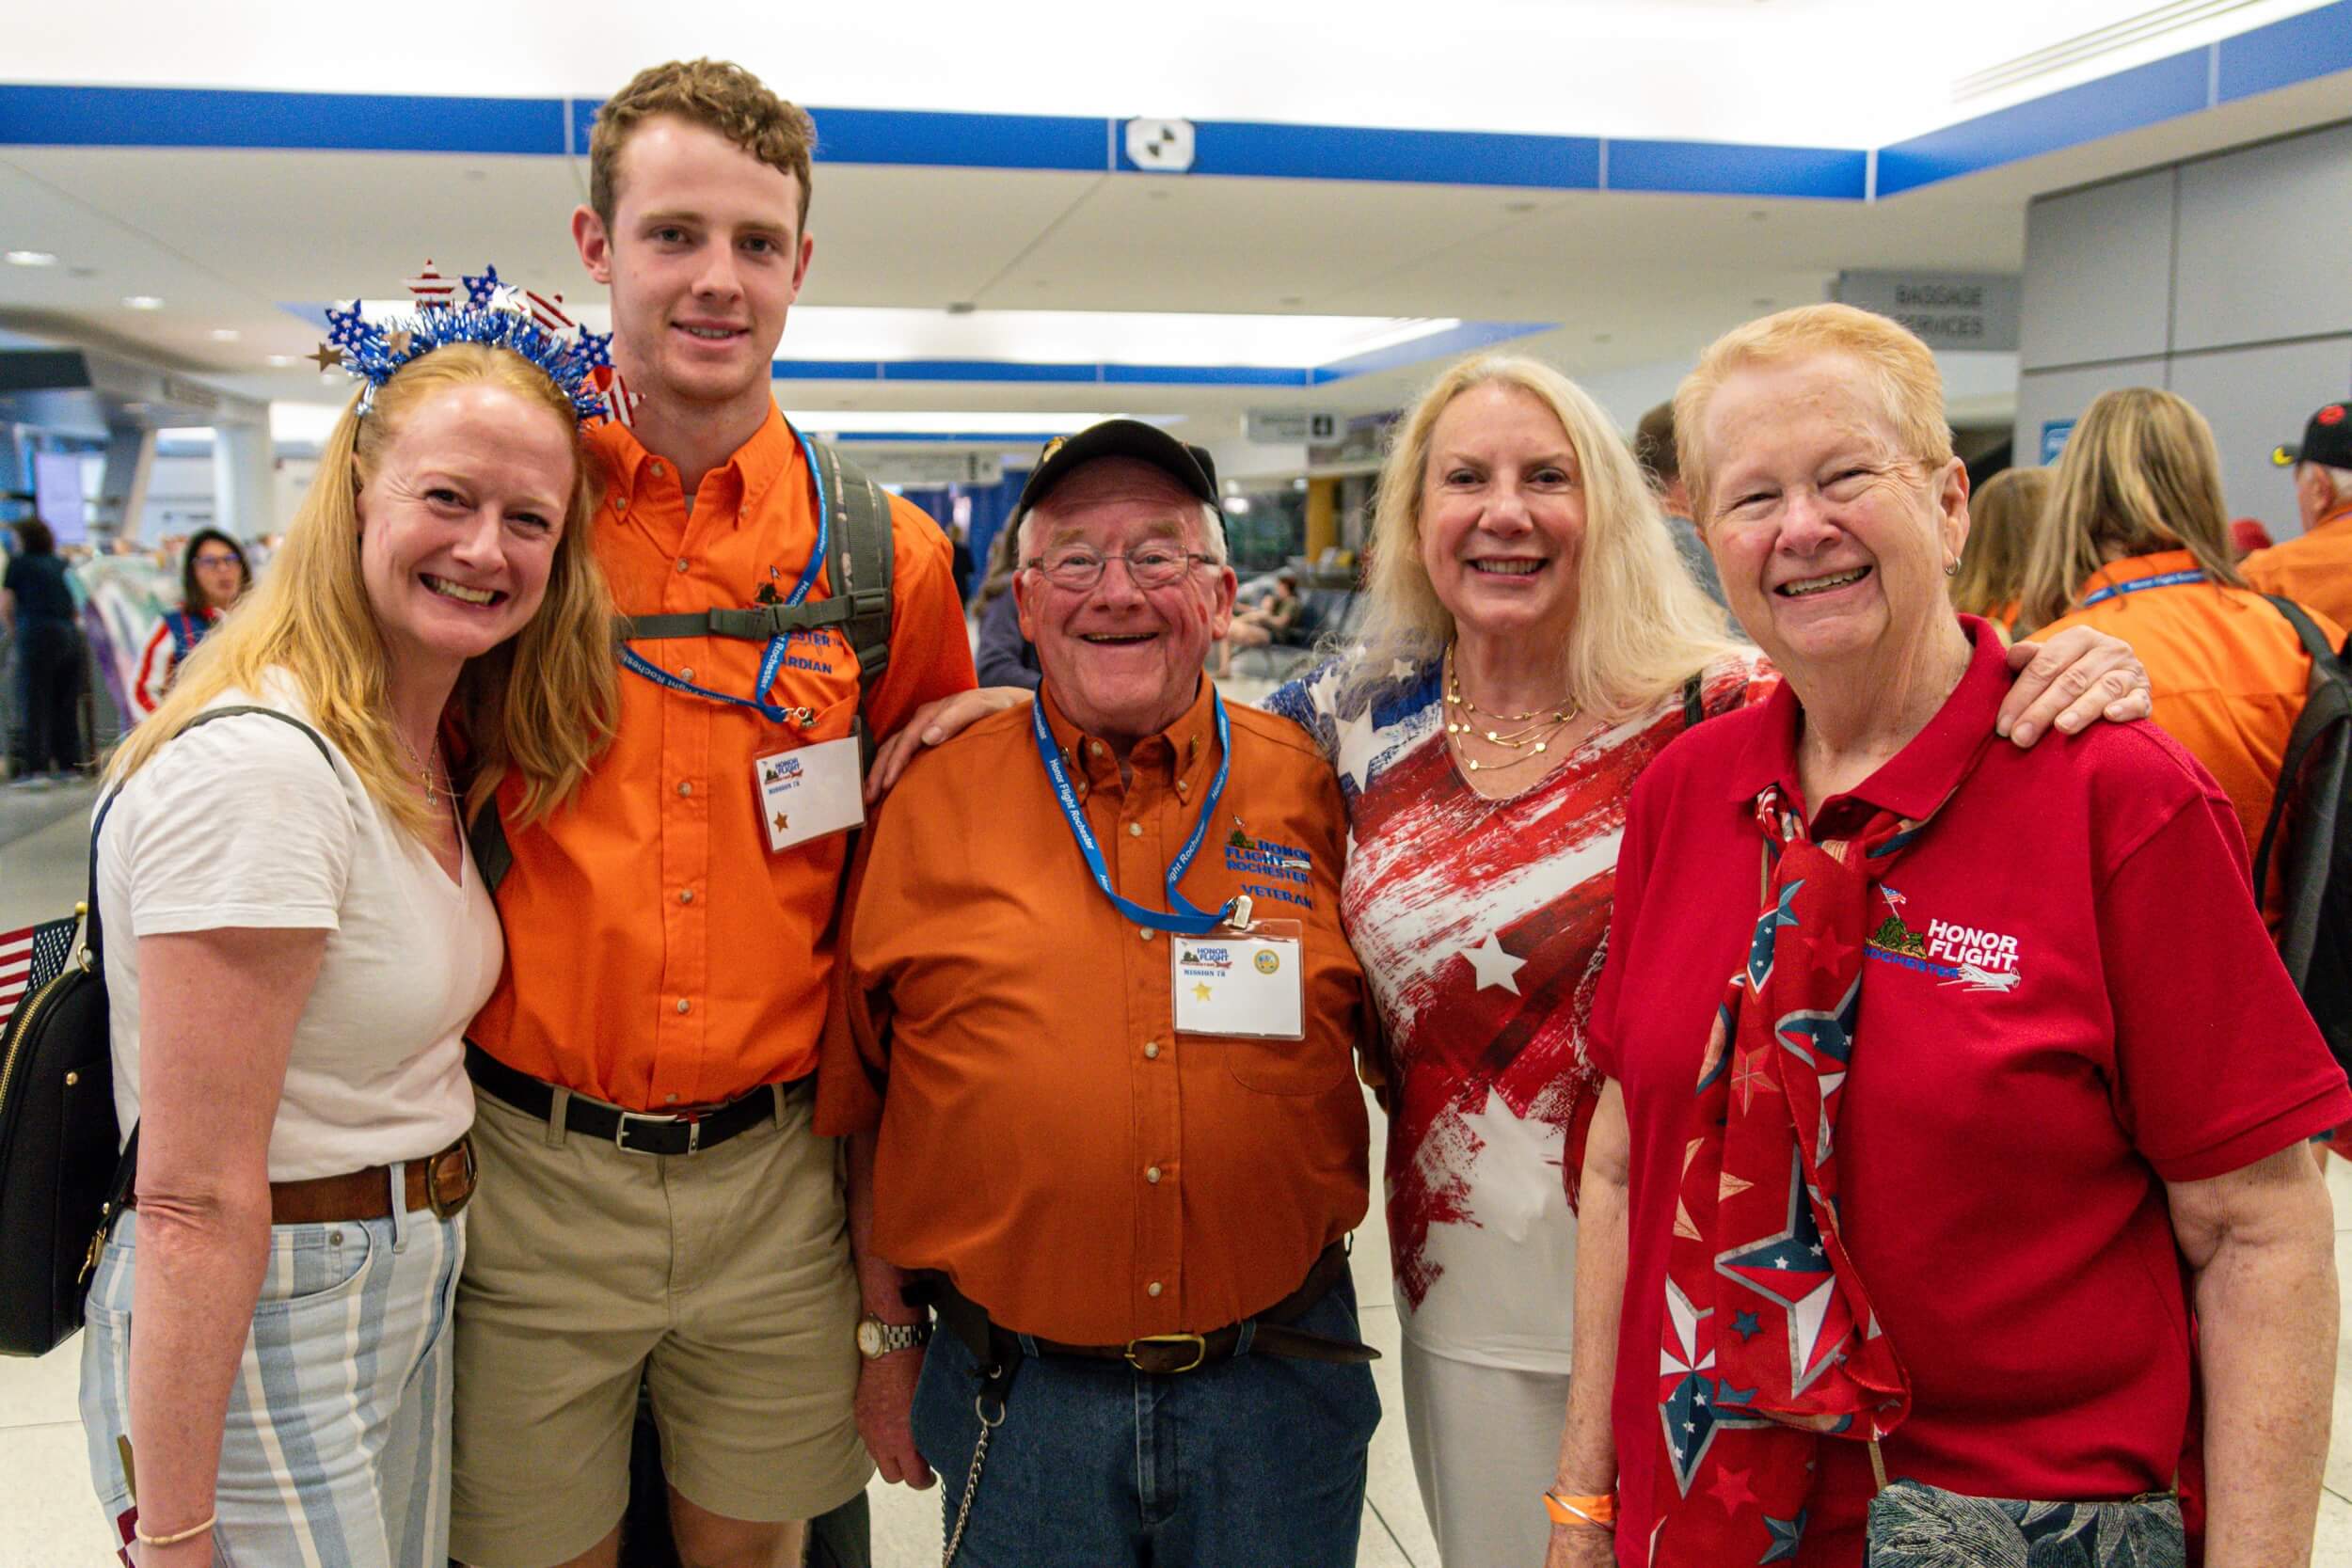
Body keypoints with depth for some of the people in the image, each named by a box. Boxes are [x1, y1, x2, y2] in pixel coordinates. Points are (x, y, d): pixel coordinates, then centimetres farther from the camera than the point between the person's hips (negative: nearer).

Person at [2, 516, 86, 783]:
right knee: (65, 705, 10)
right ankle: (69, 764, 10)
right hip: (70, 637, 5)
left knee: (34, 704, -2)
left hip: (37, 635, -5)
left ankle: (37, 768, -7)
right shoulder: (63, 565, 15)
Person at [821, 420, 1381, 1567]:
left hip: (1279, 1381, 1)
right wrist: (892, 1341, 6)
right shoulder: (930, 806, -3)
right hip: (1017, 1394, 0)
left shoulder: (1311, 788, -2)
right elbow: (867, 1105, 4)